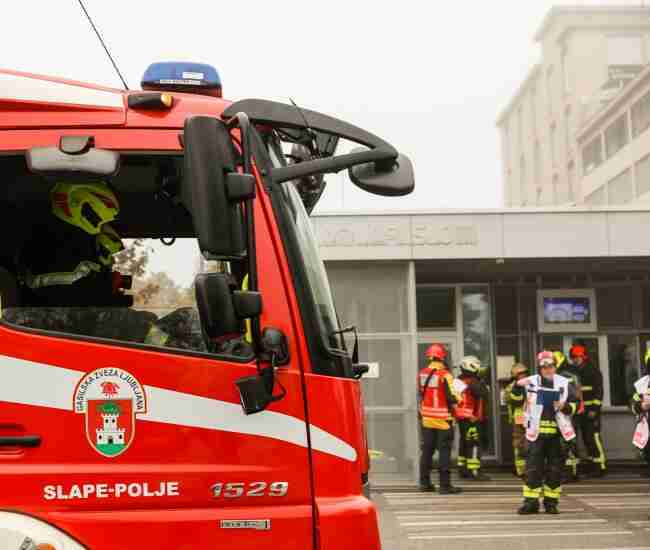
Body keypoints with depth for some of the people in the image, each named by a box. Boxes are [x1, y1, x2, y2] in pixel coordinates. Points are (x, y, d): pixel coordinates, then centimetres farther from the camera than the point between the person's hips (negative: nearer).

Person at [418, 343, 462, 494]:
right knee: (444, 451, -1)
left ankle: (425, 482, 20)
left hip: (427, 418, 6)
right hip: (443, 419, -6)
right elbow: (453, 398, -14)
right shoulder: (445, 375, -16)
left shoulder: (422, 374, 4)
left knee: (427, 450, 14)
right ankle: (445, 485, -1)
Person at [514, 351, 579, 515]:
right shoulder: (530, 382, 2)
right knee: (533, 467, -3)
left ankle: (551, 502, 15)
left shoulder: (564, 383, 8)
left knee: (555, 468, 5)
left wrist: (564, 407, -10)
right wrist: (518, 385, -21)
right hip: (536, 432, -2)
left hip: (557, 432, 2)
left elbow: (574, 405, 11)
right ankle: (531, 502, 1)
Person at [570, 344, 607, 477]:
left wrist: (594, 409, -19)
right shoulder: (576, 372, 15)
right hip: (582, 410, 8)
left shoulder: (593, 371, -8)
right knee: (586, 438, 10)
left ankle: (601, 465, -10)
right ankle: (591, 463, 18)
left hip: (592, 410, -8)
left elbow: (599, 391, -13)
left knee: (594, 436, -13)